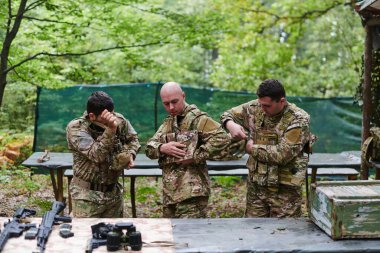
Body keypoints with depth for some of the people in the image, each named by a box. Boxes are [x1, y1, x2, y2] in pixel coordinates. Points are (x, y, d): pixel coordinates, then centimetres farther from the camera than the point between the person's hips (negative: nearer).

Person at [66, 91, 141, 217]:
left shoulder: (119, 120, -4)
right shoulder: (75, 128, -16)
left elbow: (133, 139, 16)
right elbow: (97, 156, -26)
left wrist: (130, 154, -4)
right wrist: (110, 129, -35)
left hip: (114, 192, 4)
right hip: (87, 195, -4)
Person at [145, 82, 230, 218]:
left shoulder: (196, 118, -7)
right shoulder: (167, 122, 18)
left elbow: (222, 138, -18)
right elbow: (149, 147, 15)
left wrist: (195, 157, -18)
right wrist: (162, 148, -8)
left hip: (192, 193, -8)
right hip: (169, 192, 8)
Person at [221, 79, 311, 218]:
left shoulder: (298, 120, -14)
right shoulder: (255, 108, 1)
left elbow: (282, 154, -23)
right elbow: (227, 114, 15)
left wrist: (253, 148, -11)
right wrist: (230, 124, -9)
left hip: (285, 191, -4)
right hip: (256, 186, 5)